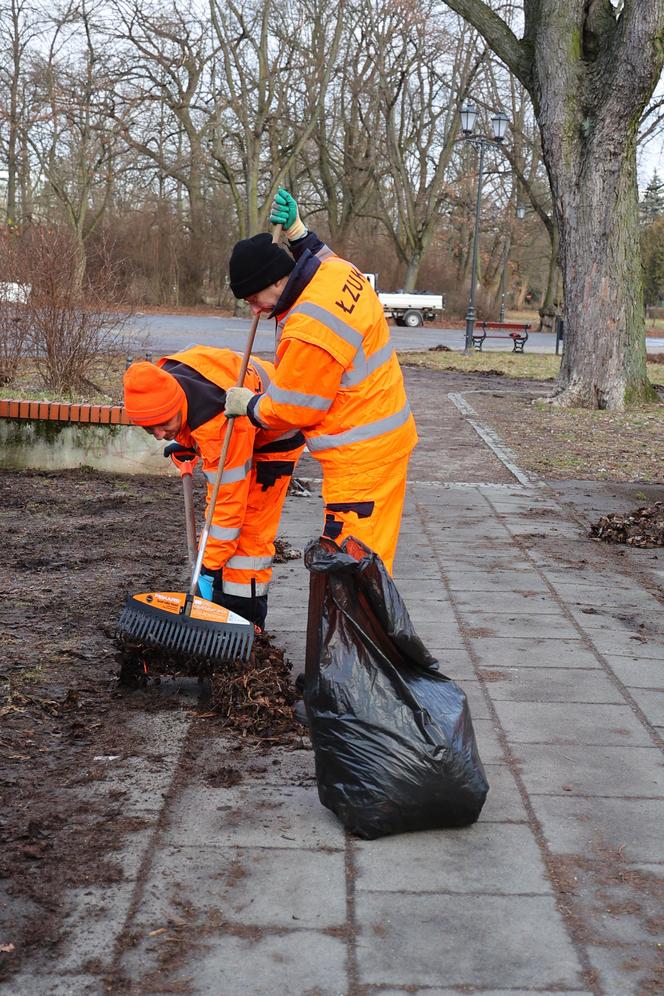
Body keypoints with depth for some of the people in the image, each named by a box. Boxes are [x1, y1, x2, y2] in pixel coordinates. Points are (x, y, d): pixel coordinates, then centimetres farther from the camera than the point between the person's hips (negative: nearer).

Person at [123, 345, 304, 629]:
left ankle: (245, 619, -4)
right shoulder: (161, 380, -24)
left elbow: (229, 499, -38)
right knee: (216, 523, 9)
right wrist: (182, 442, 3)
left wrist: (210, 568, -32)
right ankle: (219, 605, 18)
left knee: (250, 527, -13)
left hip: (275, 435, -8)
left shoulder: (220, 423, -46)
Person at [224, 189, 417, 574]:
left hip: (361, 456, -10)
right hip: (387, 435, 10)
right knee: (367, 557, 17)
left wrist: (249, 405, 3)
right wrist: (297, 232, 23)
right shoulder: (339, 270, 3)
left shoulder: (308, 331, -25)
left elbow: (292, 410, -15)